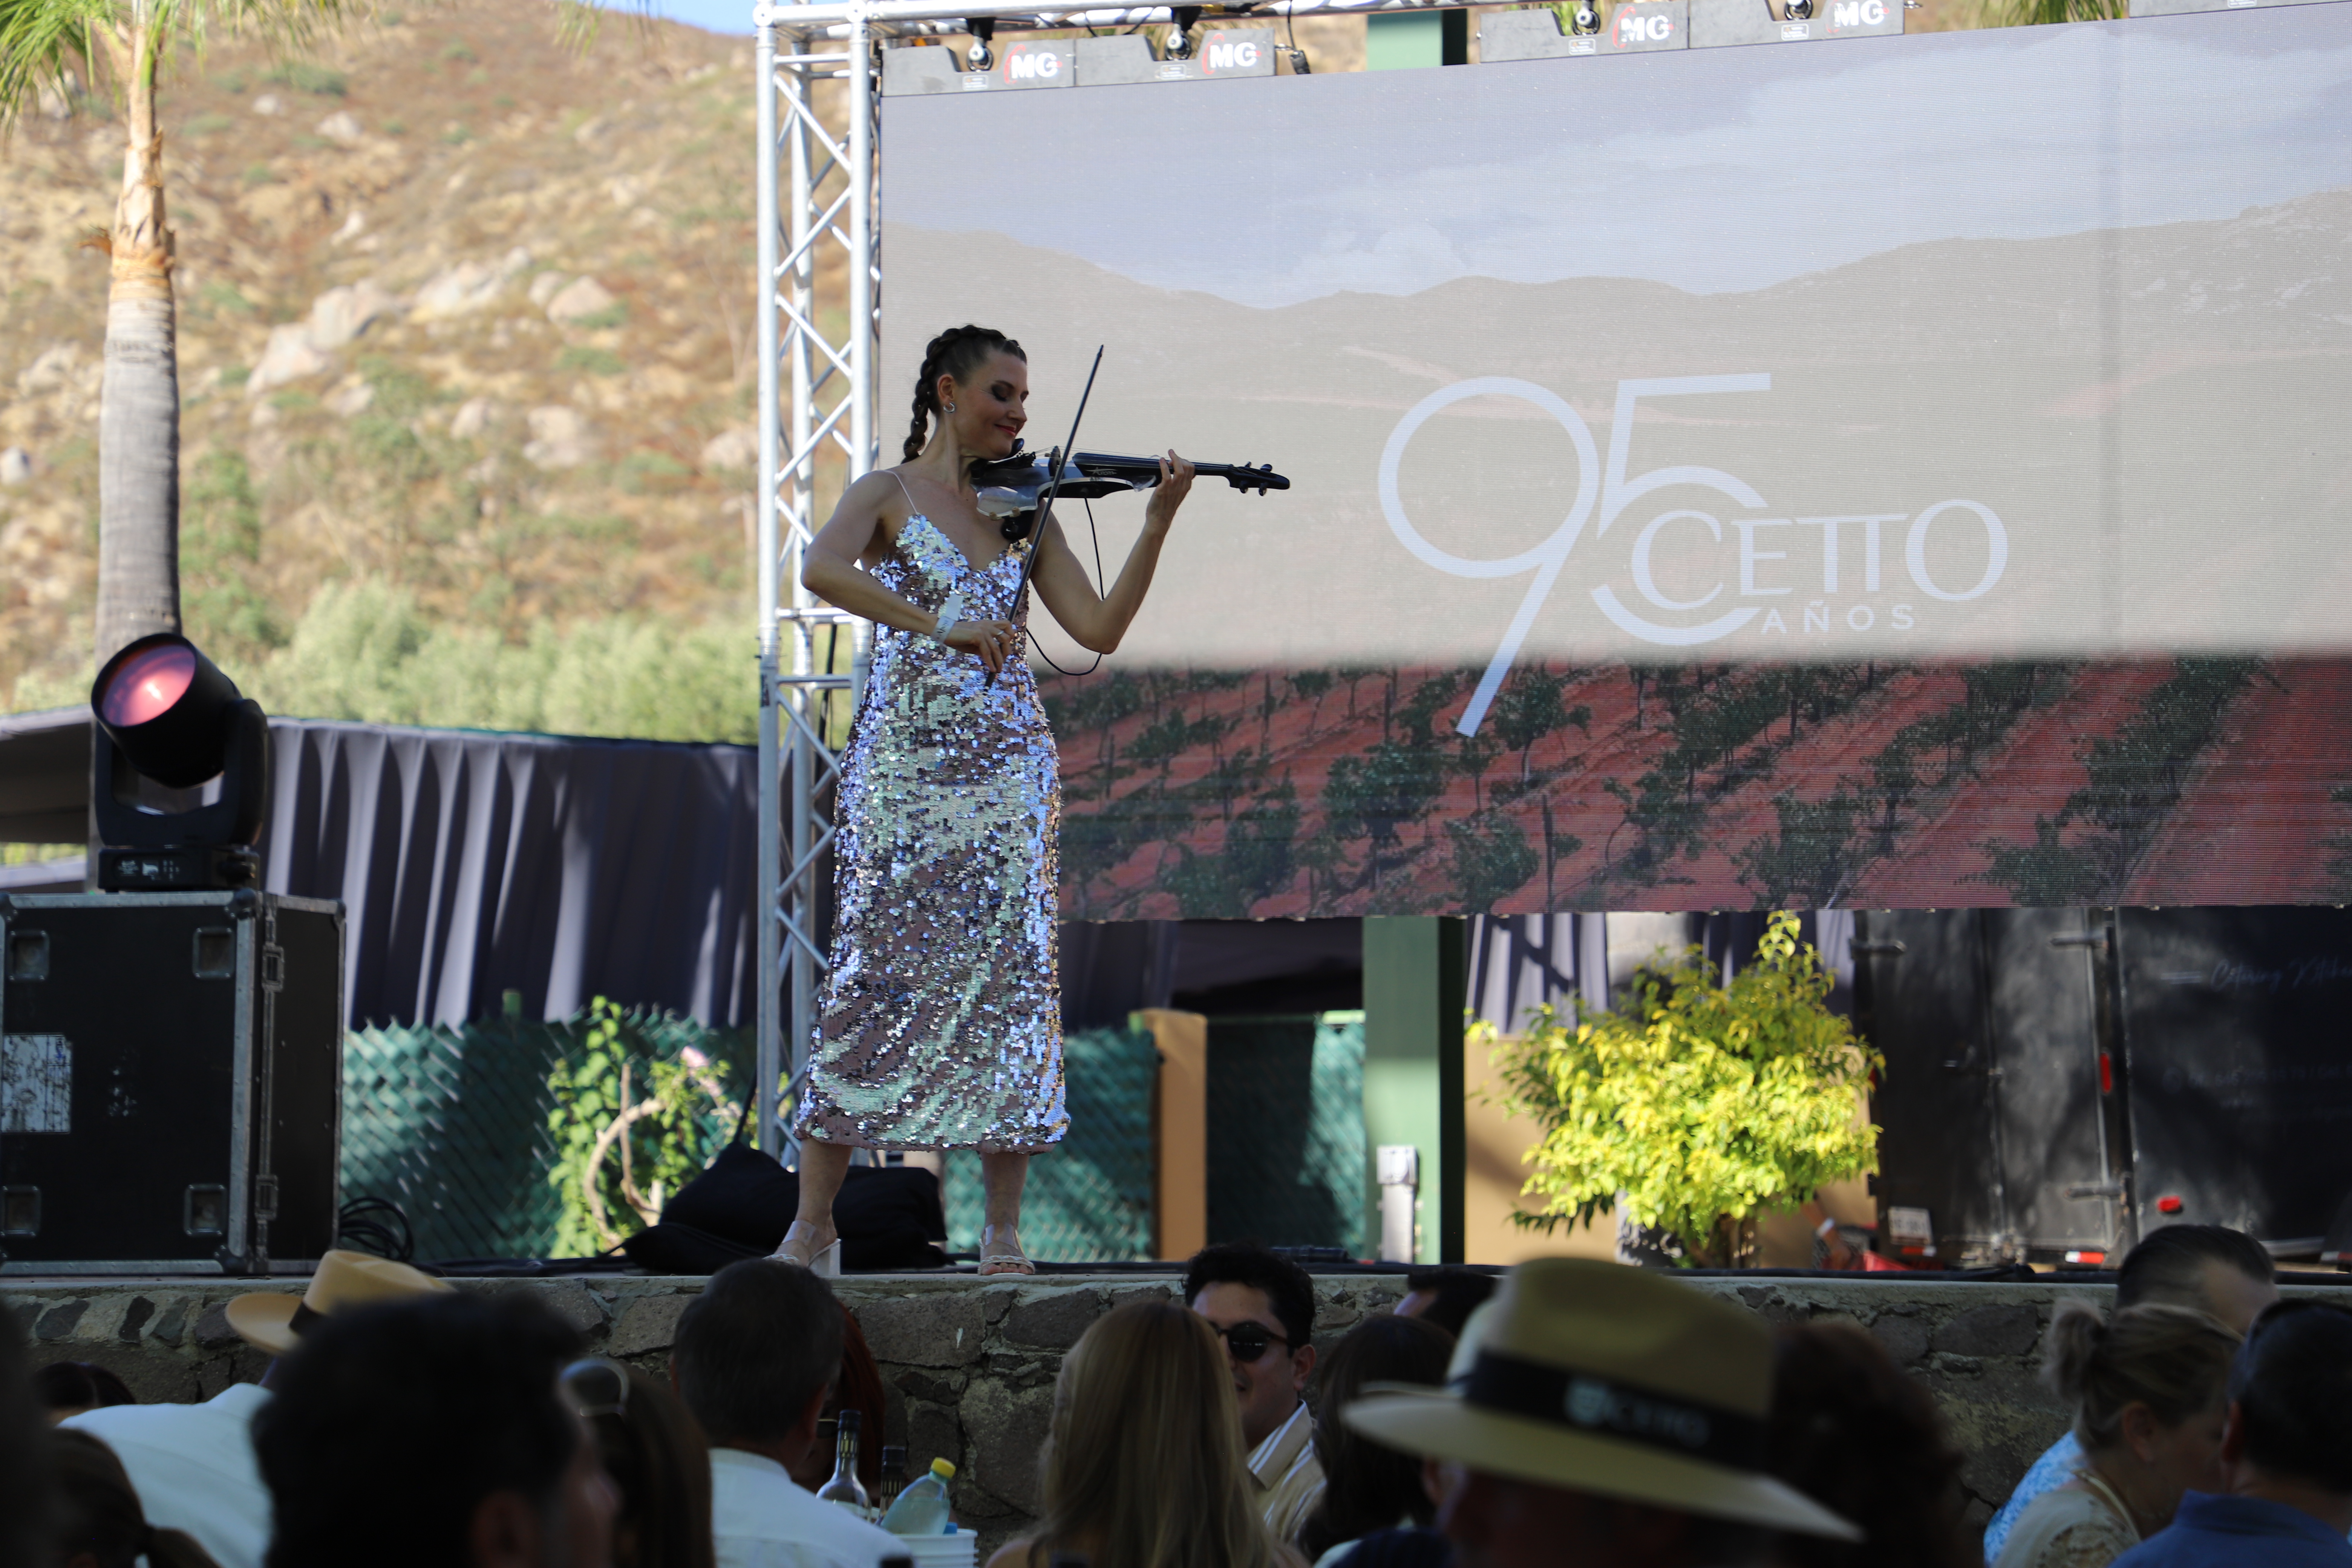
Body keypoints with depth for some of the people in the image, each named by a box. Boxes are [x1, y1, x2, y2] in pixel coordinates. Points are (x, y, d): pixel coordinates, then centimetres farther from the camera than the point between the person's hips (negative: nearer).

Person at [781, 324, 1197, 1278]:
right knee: (875, 975, -6)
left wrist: (1159, 522, -4)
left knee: (1011, 977, -2)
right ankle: (813, 1226, 1)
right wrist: (937, 627, -27)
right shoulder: (888, 495, 4)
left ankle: (1003, 1233, 2)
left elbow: (1100, 630, 5)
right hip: (903, 762, -3)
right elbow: (822, 571, -18)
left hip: (1007, 768, 3)